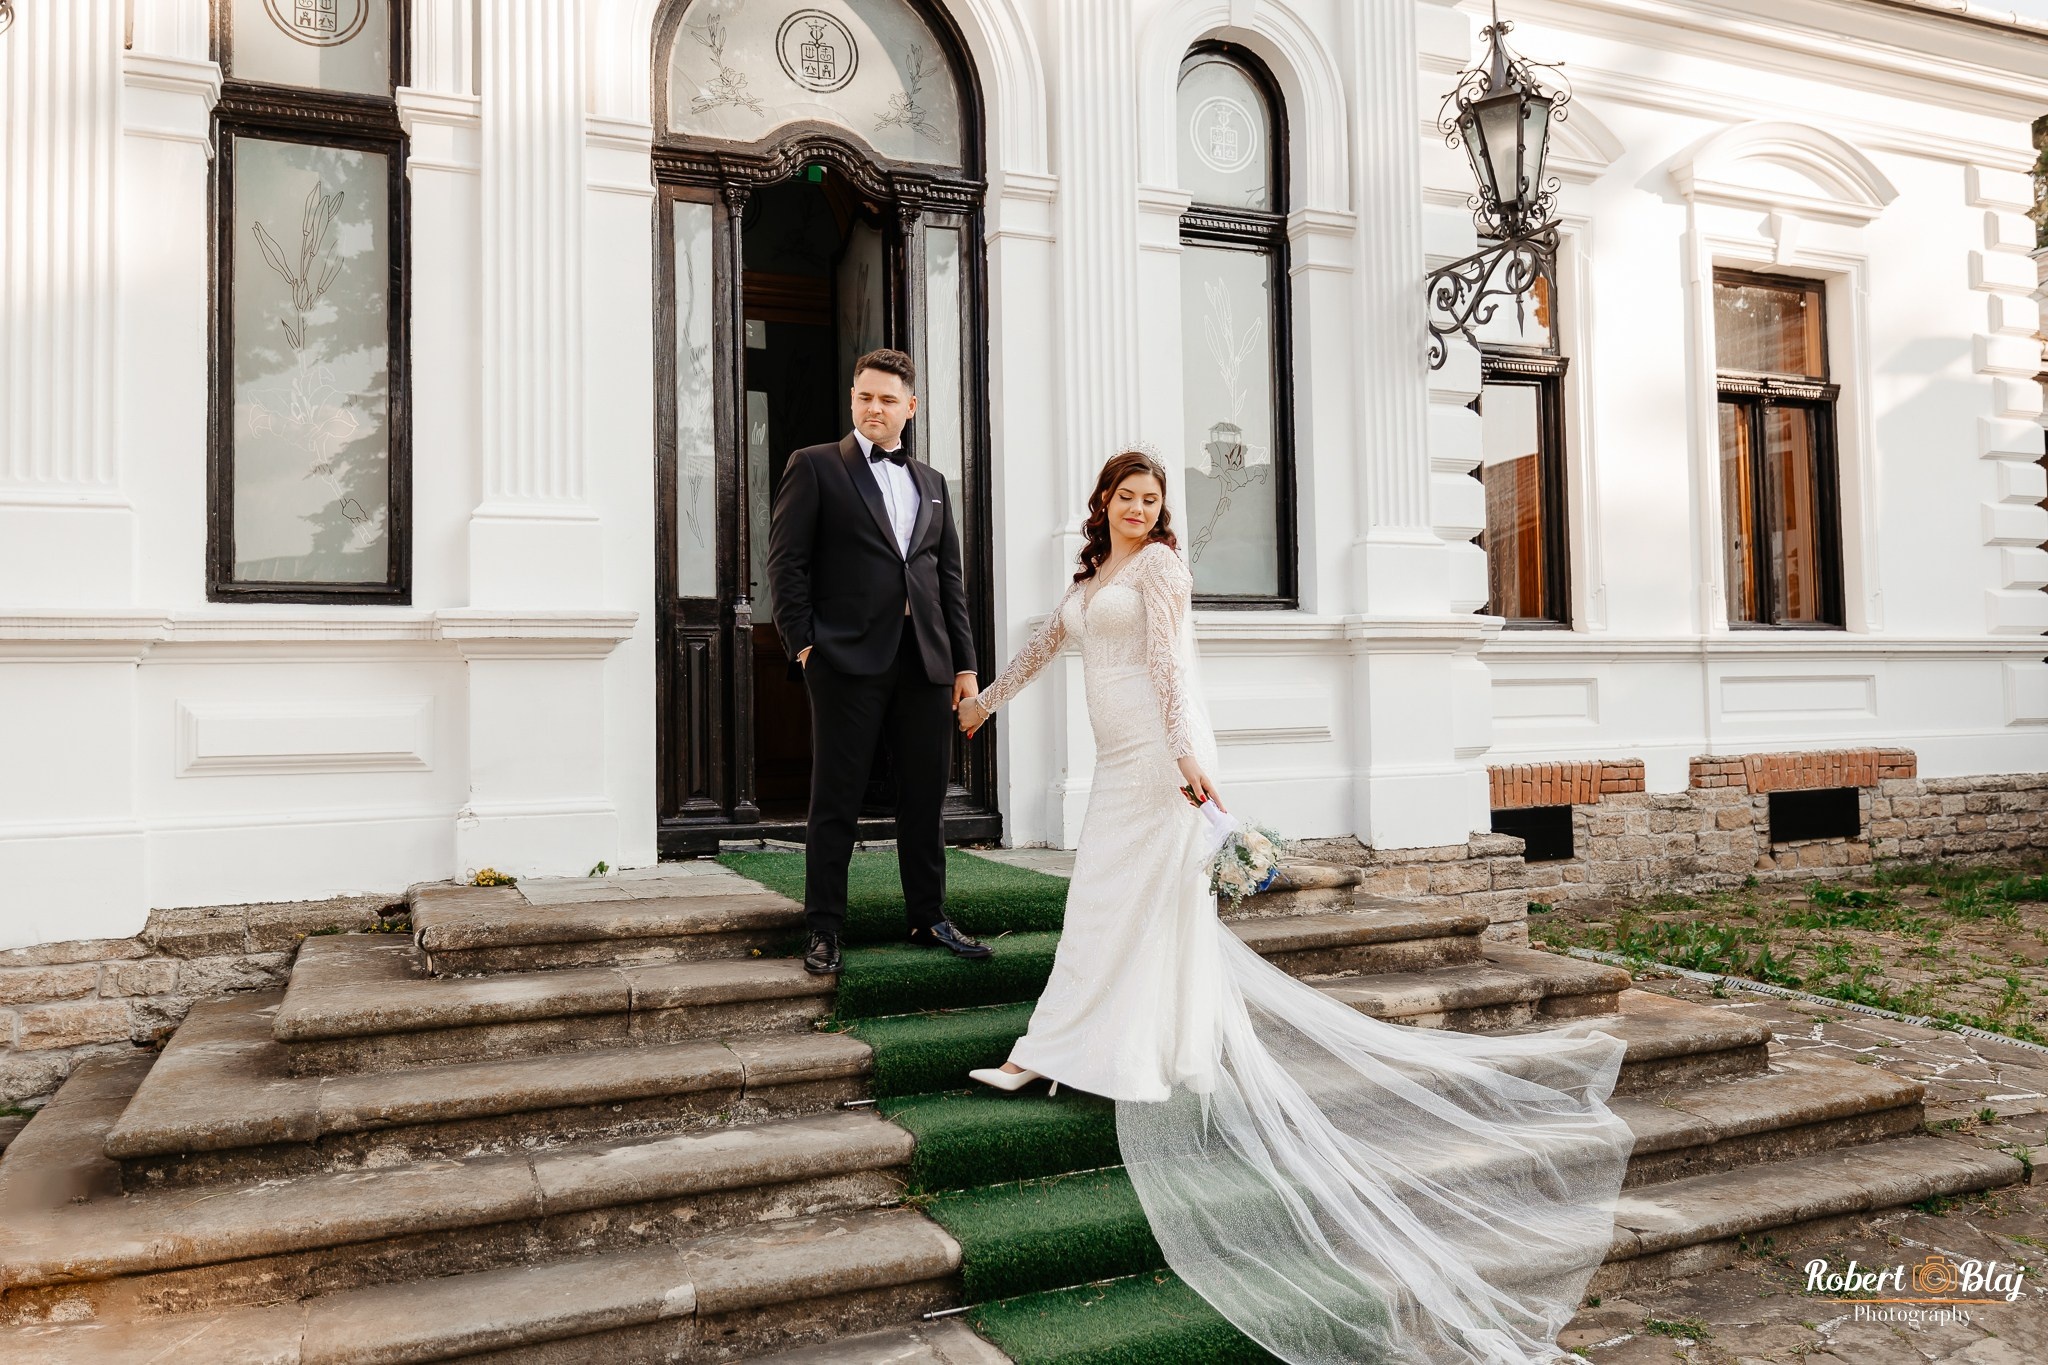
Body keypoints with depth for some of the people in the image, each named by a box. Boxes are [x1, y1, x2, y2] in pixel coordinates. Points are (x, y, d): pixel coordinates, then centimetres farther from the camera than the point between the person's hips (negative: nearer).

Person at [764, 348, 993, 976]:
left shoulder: (932, 482, 19)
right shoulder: (814, 466, 5)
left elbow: (950, 577, 17)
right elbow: (786, 562, -1)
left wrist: (965, 662, 11)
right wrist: (804, 644, -9)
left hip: (926, 664, 5)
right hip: (848, 661, -4)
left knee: (926, 797, 9)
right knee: (835, 802, 1)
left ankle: (929, 919, 21)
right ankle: (824, 930, 10)